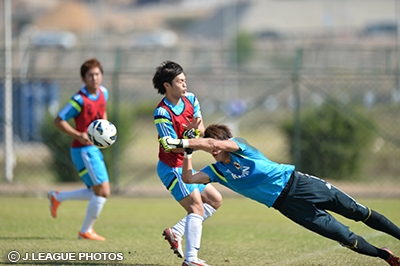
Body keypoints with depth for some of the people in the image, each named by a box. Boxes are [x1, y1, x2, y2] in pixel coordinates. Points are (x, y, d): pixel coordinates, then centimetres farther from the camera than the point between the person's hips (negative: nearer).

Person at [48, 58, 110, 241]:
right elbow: (58, 121, -15)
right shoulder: (80, 100, -19)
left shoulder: (103, 93, 4)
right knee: (103, 191, -9)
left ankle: (58, 197, 30)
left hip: (95, 149, 9)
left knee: (97, 193, 15)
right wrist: (79, 135, -23)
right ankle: (86, 231, 5)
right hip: (83, 150, -9)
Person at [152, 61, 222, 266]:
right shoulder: (162, 113, -21)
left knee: (215, 200, 12)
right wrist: (189, 132, -30)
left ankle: (176, 232, 9)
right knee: (197, 207, -18)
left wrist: (197, 130, -23)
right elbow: (173, 147, -19)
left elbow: (201, 130, -1)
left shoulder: (190, 99, 1)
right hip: (171, 168, -9)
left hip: (184, 166, 9)